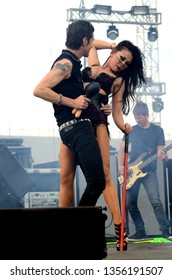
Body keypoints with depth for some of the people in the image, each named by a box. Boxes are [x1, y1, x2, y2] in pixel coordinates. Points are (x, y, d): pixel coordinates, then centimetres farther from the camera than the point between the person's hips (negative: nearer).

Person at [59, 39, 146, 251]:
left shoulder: (118, 81, 15)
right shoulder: (93, 65, 21)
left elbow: (117, 111, 6)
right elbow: (91, 42, 36)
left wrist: (124, 127, -14)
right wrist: (114, 45, 31)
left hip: (96, 123, -3)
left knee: (104, 175, -14)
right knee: (66, 176, -5)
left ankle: (119, 228, -18)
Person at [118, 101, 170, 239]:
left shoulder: (157, 130, 3)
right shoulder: (132, 130, 9)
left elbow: (160, 150, -2)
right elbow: (122, 148, 9)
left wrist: (163, 156, -26)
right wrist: (120, 165, -6)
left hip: (149, 171, -4)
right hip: (132, 171, 4)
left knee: (155, 200, -20)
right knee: (130, 203, 3)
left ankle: (165, 231, -20)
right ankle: (140, 231, 15)